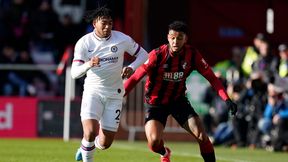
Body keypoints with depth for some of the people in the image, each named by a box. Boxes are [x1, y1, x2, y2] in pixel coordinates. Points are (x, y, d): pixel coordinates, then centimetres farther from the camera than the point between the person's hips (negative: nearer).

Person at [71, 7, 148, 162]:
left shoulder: (122, 39, -6)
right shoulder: (84, 42, -8)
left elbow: (143, 54, 7)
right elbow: (74, 73, -12)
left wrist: (131, 67, -13)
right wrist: (88, 64, -33)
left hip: (114, 95, 2)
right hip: (93, 92, -1)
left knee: (105, 143, 2)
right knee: (90, 132, -24)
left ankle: (88, 146, 39)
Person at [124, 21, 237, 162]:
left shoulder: (192, 55, -13)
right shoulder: (157, 55, -21)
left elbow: (211, 77, -6)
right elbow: (136, 77, -18)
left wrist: (227, 99, -16)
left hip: (178, 100, 2)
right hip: (155, 102, -2)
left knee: (202, 136, -12)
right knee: (154, 142, -18)